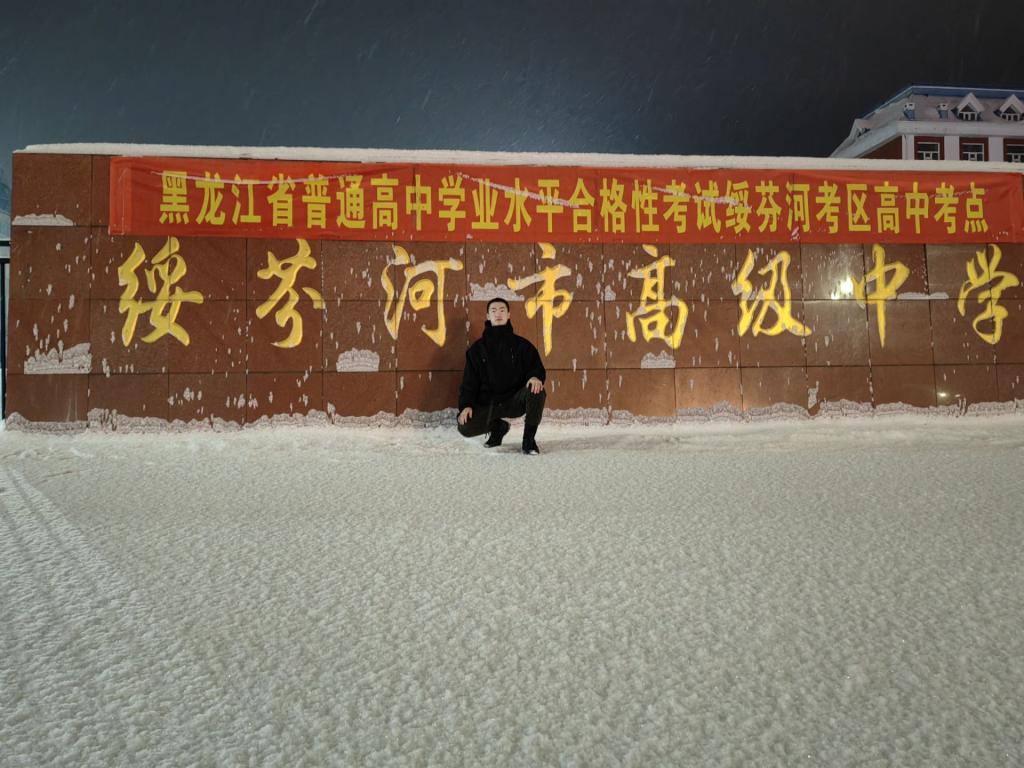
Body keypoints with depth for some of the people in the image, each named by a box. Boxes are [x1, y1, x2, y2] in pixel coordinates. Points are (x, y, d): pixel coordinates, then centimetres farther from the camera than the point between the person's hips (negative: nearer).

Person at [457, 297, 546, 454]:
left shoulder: (522, 345, 5)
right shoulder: (478, 348, 7)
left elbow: (537, 368, 2)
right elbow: (469, 380, 5)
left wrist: (535, 377, -25)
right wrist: (466, 405, -11)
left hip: (516, 400, -1)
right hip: (488, 404, 1)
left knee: (537, 392, -33)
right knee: (465, 427, -23)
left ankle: (529, 439, -11)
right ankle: (497, 427, 12)